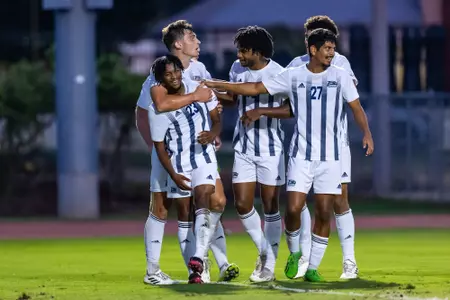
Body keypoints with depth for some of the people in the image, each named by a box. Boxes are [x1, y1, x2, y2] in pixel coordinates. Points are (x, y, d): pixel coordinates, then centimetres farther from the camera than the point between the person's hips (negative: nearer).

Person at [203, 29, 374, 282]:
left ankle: (313, 267, 10)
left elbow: (356, 108, 3)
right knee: (293, 208, -10)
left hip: (330, 156, 0)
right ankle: (294, 253, 18)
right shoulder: (293, 76, 3)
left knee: (324, 212, -2)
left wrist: (366, 133, -16)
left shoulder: (340, 76, 3)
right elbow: (255, 88, 7)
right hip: (301, 154, 0)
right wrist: (217, 86, 5)